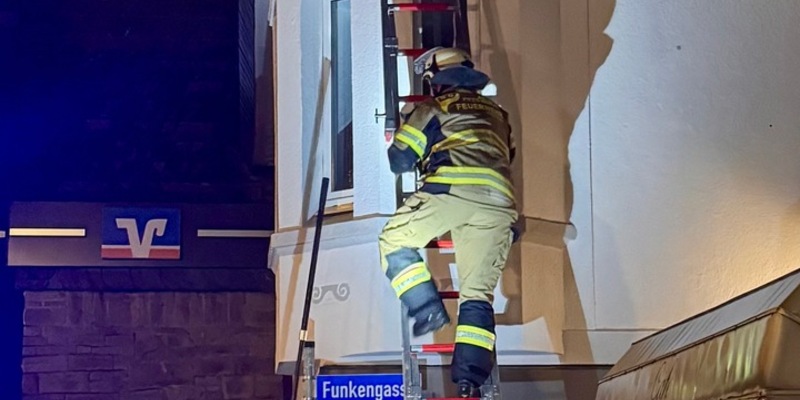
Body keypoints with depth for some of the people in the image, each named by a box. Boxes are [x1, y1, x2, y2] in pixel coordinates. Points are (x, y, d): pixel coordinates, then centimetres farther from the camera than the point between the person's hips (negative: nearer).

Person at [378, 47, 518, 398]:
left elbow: (400, 161, 18)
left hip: (450, 189, -5)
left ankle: (427, 309, -1)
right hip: (497, 201, 5)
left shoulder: (431, 109, 17)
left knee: (394, 241, 15)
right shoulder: (496, 113, 32)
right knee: (477, 293, 7)